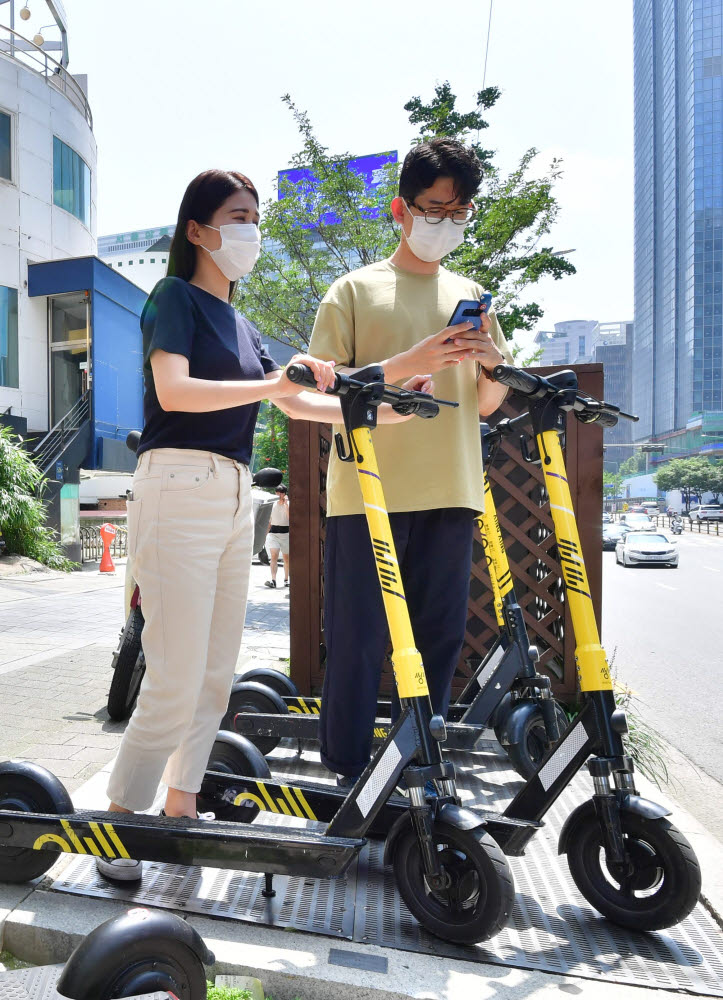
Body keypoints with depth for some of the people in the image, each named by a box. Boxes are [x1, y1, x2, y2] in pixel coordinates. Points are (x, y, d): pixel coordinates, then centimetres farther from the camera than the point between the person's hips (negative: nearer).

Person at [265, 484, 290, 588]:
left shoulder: (288, 504, 0)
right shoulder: (274, 504, 12)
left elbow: (290, 516, -18)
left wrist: (286, 503, -16)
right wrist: (268, 531, 18)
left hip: (285, 533, -2)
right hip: (273, 532, 2)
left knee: (286, 558, 7)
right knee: (274, 556, -13)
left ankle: (286, 579, 21)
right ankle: (273, 580, -23)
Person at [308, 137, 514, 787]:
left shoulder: (470, 296, 20)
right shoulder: (356, 289, 7)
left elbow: (486, 405, 21)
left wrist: (492, 363, -1)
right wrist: (410, 362, -14)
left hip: (449, 491, 4)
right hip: (368, 493, -4)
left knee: (439, 637, 8)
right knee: (359, 640, 0)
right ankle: (347, 775, 15)